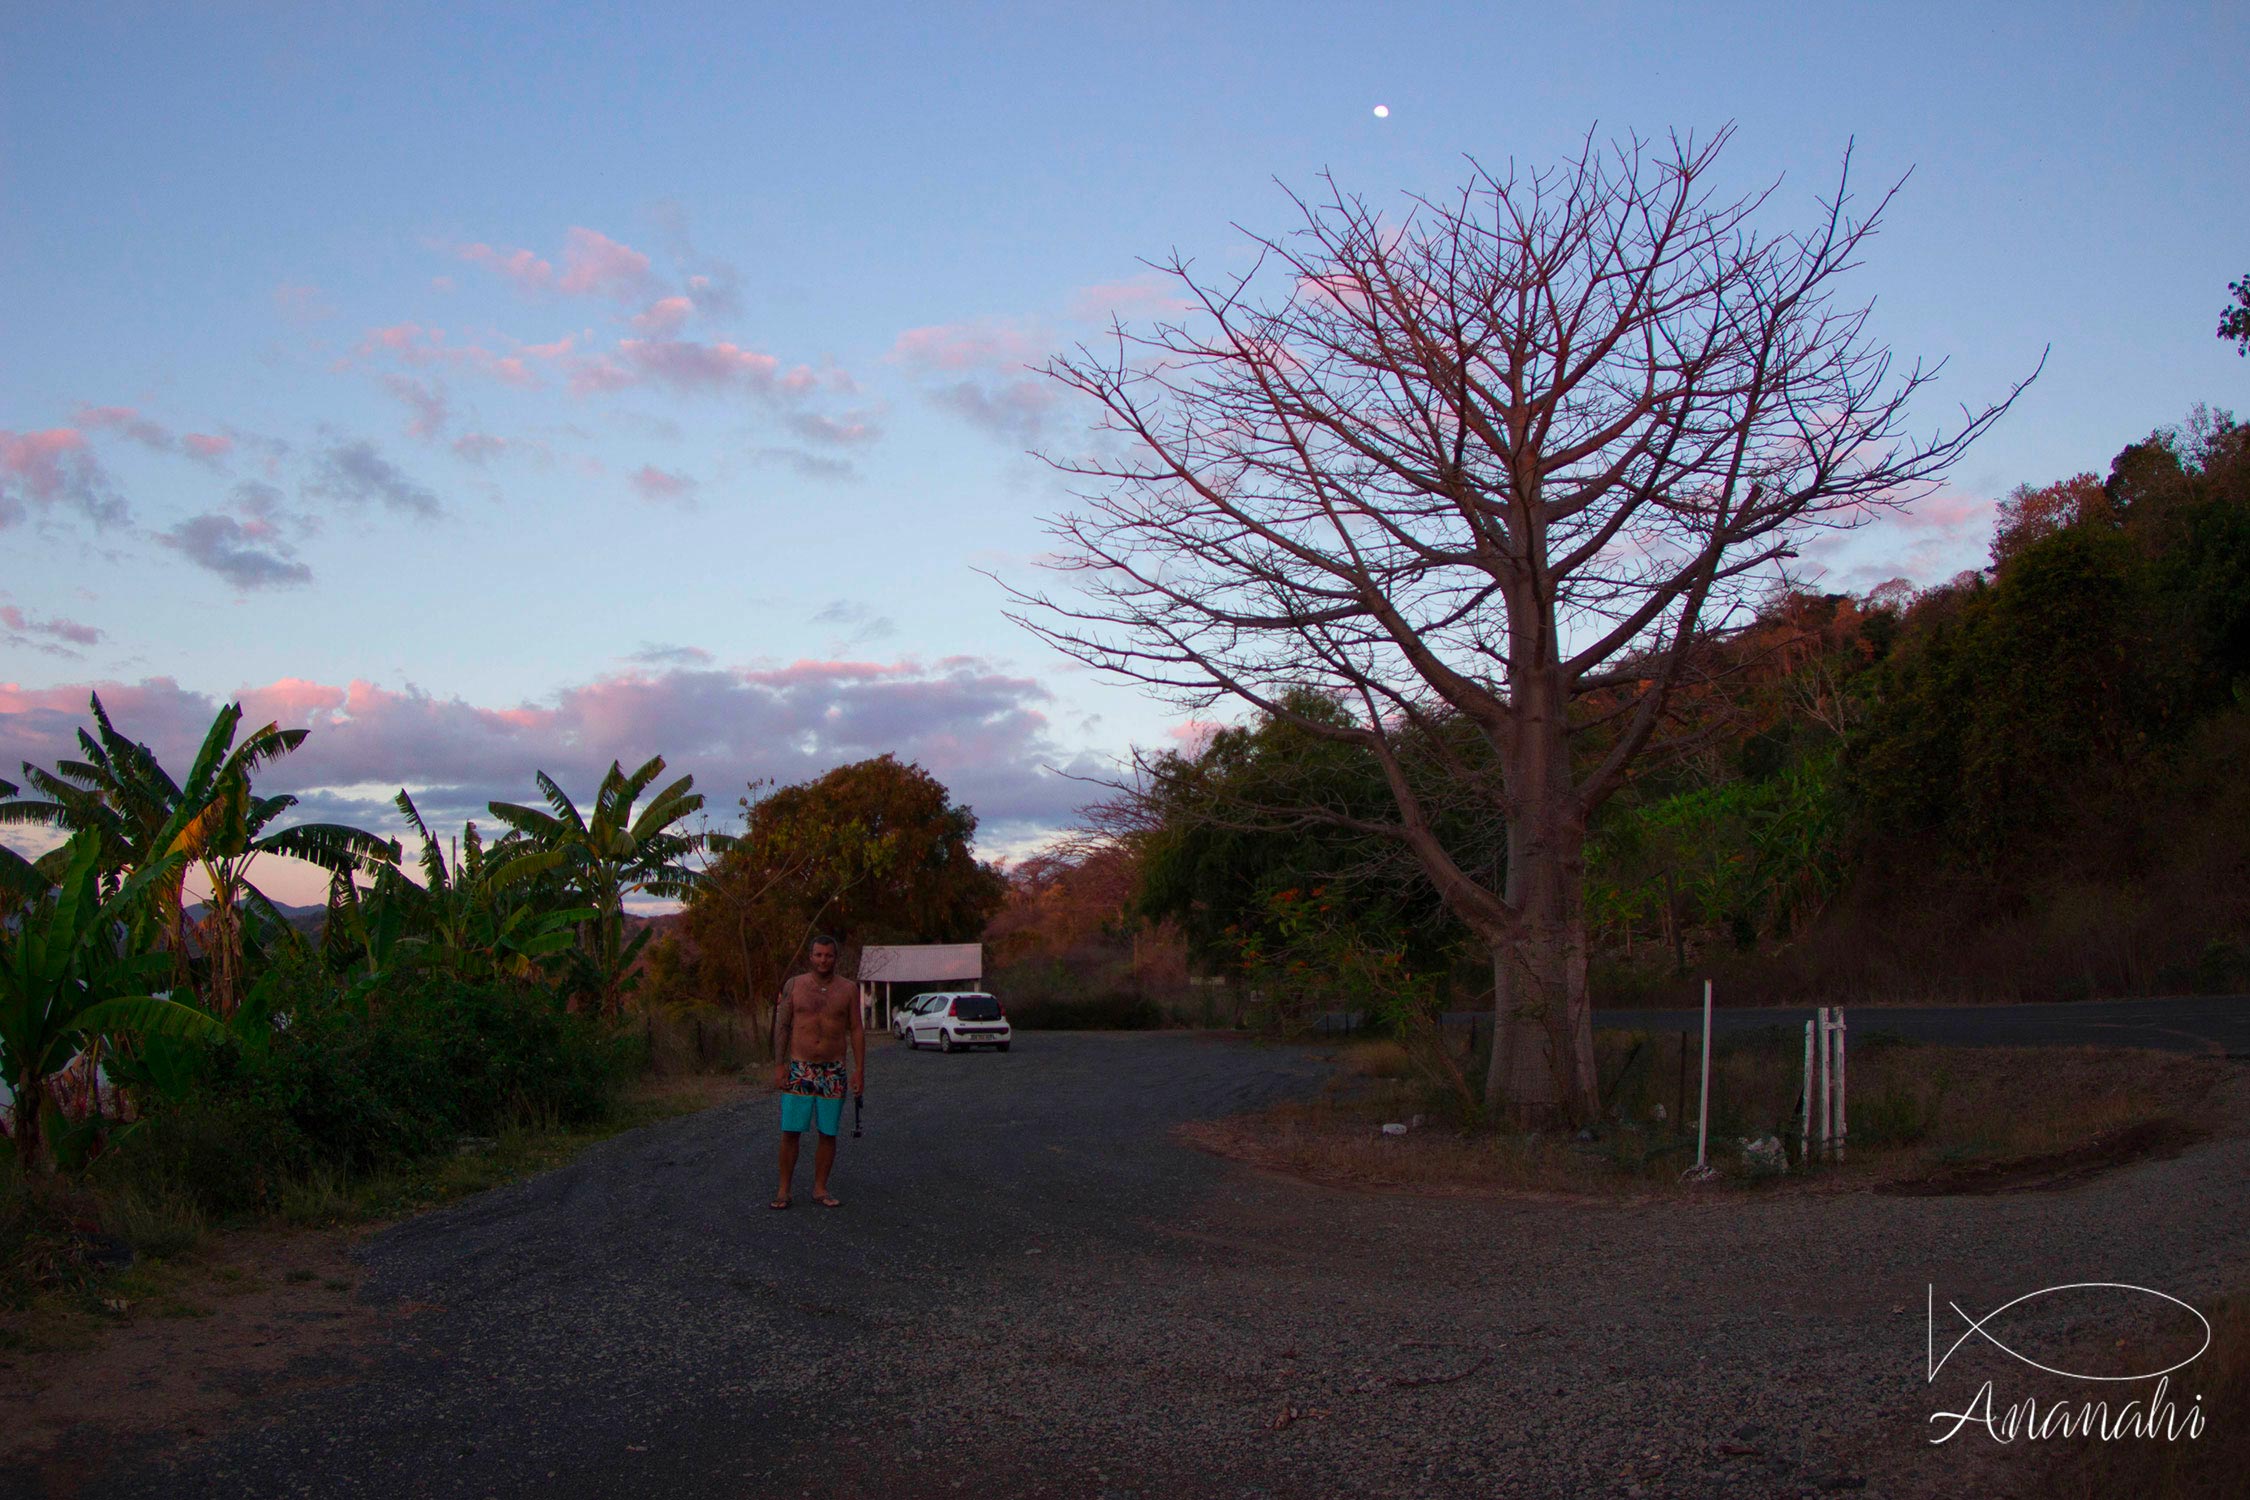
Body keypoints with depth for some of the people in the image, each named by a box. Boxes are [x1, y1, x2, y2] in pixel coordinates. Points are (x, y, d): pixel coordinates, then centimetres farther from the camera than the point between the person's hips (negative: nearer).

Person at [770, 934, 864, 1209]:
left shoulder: (848, 989, 4)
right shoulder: (794, 986, 2)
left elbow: (856, 1029, 5)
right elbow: (782, 1026, 3)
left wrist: (859, 1069, -1)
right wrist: (779, 1065, -4)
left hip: (833, 1071, 1)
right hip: (799, 1070, -1)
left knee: (828, 1133, 4)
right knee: (790, 1131, -3)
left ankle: (820, 1189, 14)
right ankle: (784, 1190, 6)